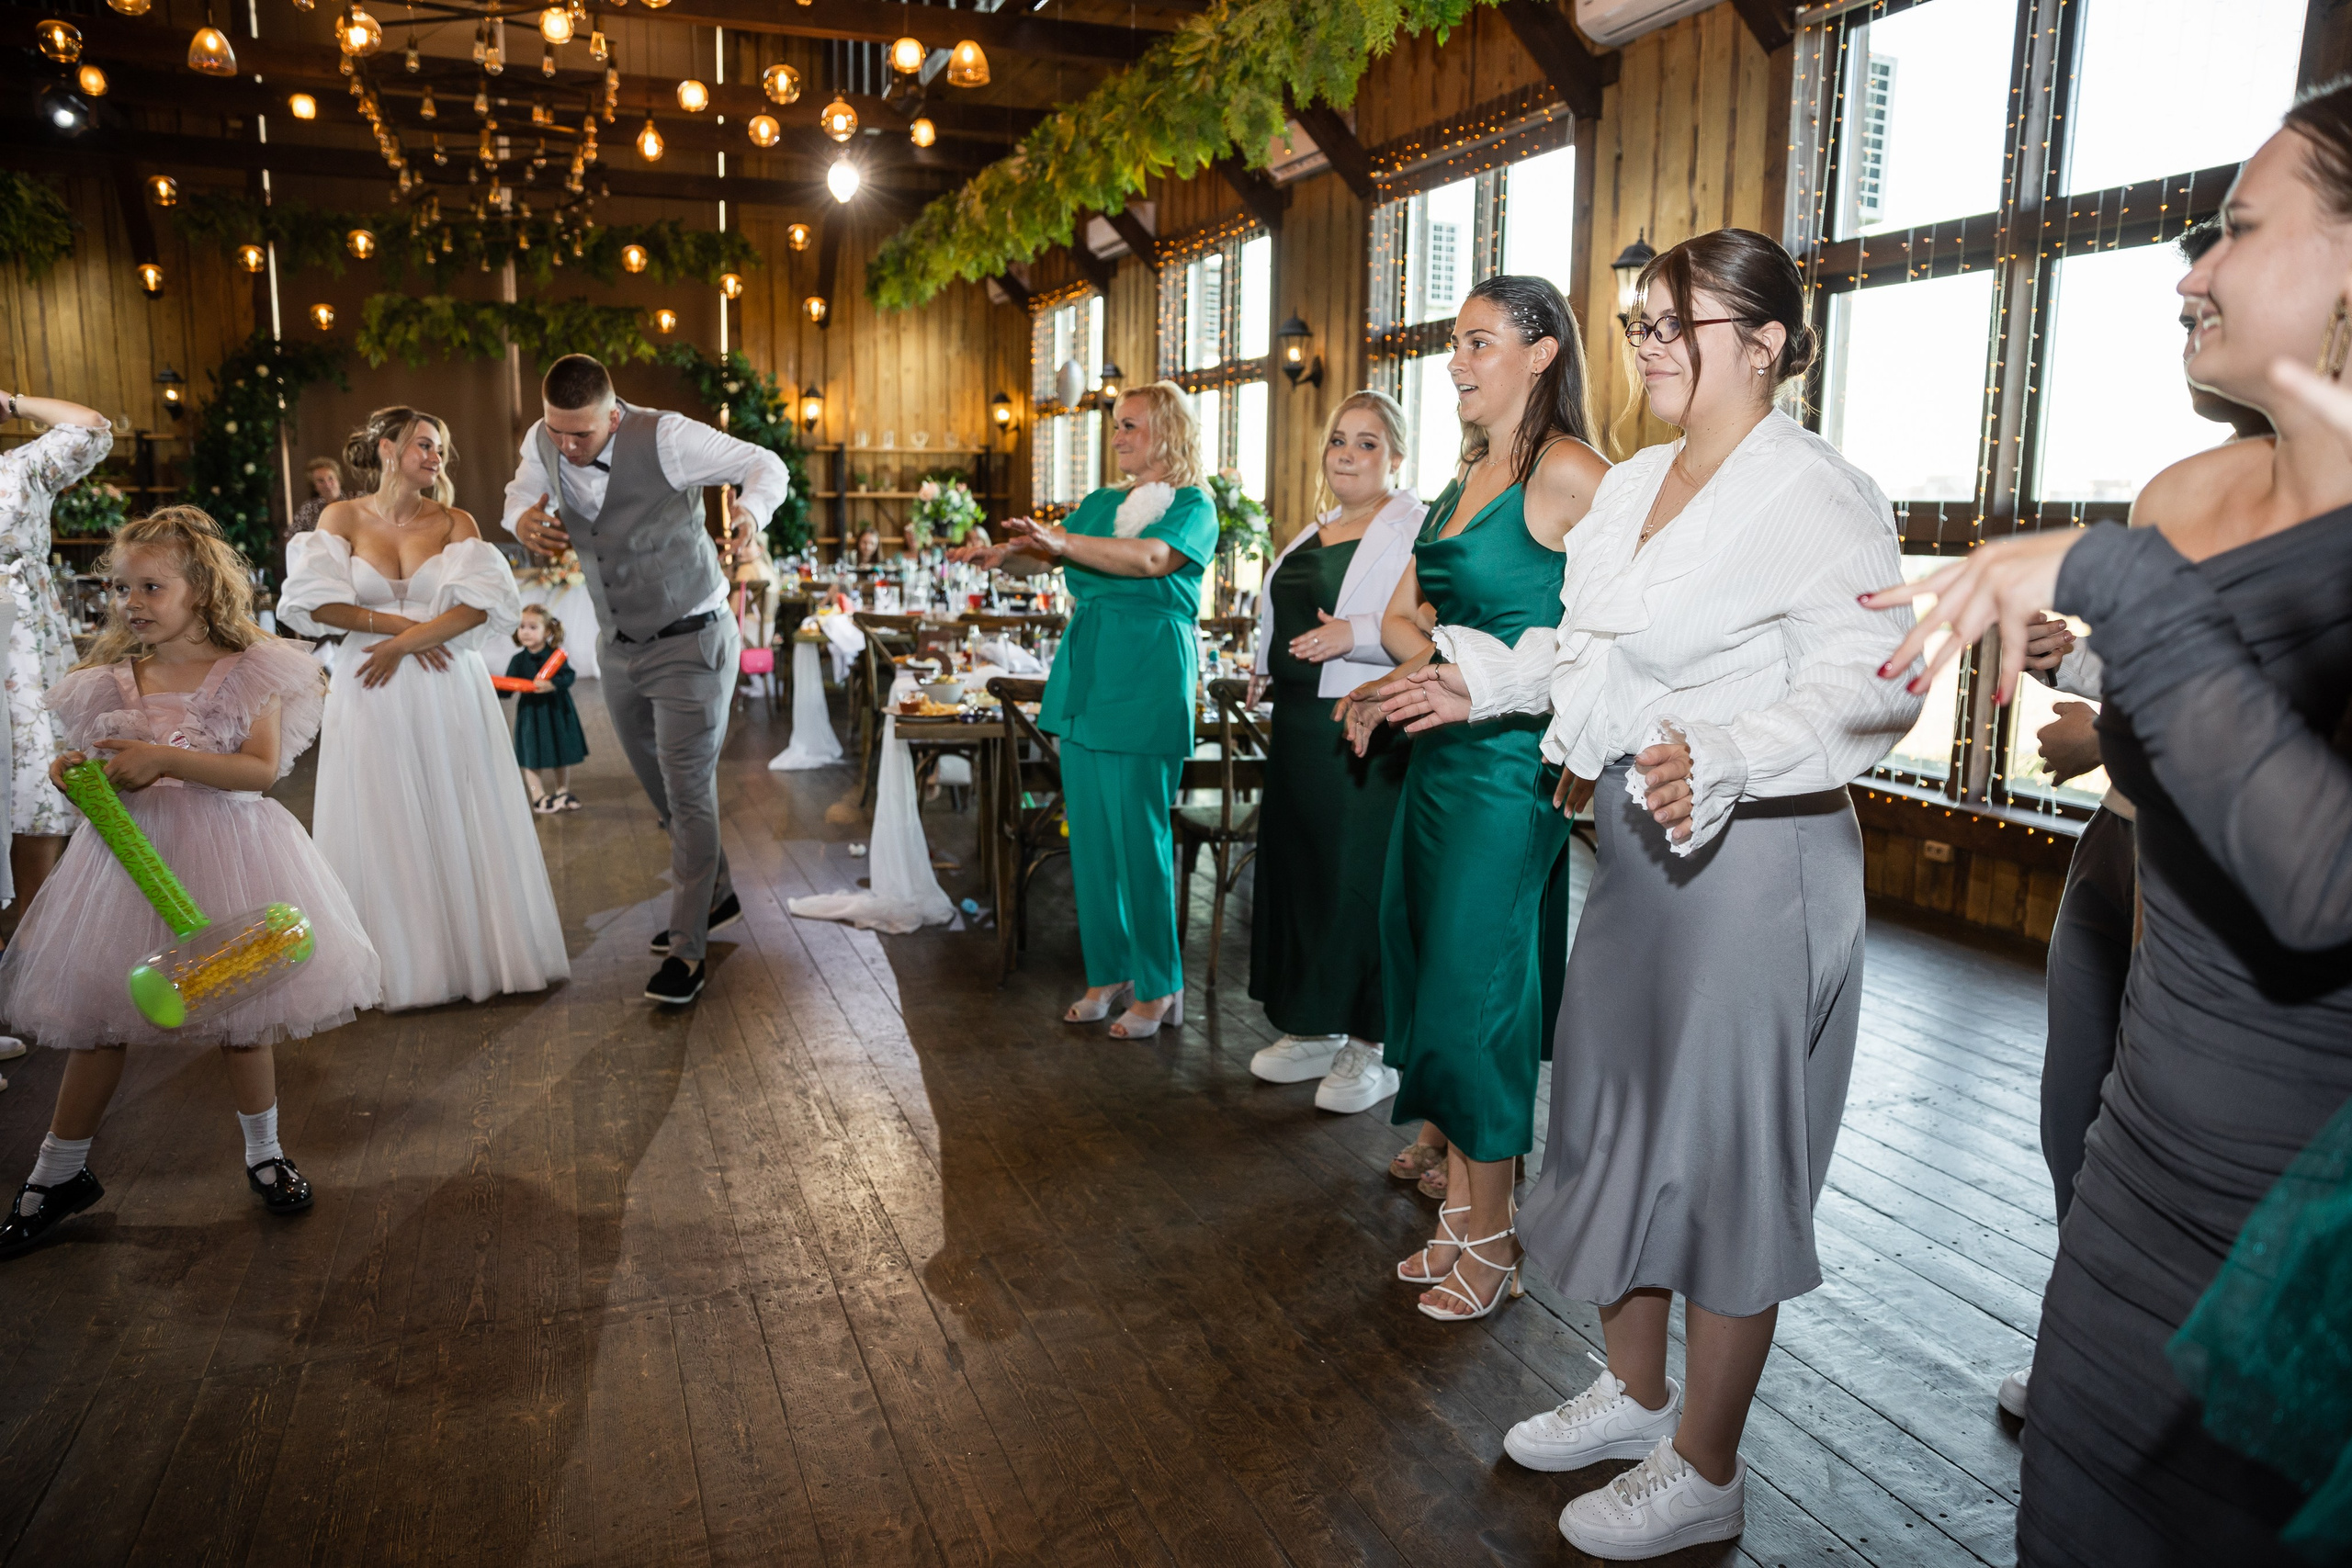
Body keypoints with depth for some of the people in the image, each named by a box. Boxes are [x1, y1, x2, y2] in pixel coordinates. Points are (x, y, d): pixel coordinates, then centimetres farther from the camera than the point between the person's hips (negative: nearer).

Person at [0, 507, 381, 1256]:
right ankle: (60, 1174, 26)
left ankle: (264, 1153, 27)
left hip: (223, 855, -3)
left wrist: (164, 759, -23)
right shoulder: (109, 683, 5)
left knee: (243, 1009, 7)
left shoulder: (248, 673, -6)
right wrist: (72, 778, -10)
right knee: (93, 1015, 9)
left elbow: (261, 769, -16)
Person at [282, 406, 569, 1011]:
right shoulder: (343, 517, 4)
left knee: (458, 819, 4)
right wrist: (403, 625, -10)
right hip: (372, 695, 0)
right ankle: (397, 966, 13)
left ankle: (475, 951, 14)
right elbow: (316, 601, -6)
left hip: (447, 690, 0)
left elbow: (481, 604, -10)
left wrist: (403, 644, -14)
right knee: (383, 826, 3)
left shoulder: (455, 523, 3)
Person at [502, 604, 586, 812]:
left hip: (557, 711, 0)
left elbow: (568, 676, -19)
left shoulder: (556, 655, -7)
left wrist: (551, 685, -34)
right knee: (532, 757, 2)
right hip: (531, 713, 0)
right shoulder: (519, 660, -4)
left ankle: (562, 792, 29)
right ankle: (538, 797, 14)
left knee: (561, 753, 13)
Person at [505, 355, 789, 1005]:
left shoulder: (665, 437, -23)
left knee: (688, 790, -6)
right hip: (618, 646, 6)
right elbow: (522, 488, 14)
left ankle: (687, 949, 4)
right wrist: (521, 518, -12)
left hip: (689, 642, -6)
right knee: (659, 786, 17)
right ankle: (715, 894, 38)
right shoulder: (541, 443, -7)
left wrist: (749, 509, -38)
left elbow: (767, 466, -15)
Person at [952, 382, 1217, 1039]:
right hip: (1084, 677, 7)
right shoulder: (1100, 503, 20)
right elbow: (1043, 556, 12)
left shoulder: (1192, 505, -1)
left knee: (1140, 834, -5)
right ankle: (1108, 973, 19)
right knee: (1089, 833, 8)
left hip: (1147, 683, -7)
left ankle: (1157, 987, 6)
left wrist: (1063, 542, -32)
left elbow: (1152, 557, -21)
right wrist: (1003, 555, -11)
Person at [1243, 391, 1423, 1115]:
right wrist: (1266, 669, 18)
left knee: (1360, 878, -3)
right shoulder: (1312, 534, 17)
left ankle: (1371, 1048, 10)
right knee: (1297, 868, 13)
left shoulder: (1414, 527, -9)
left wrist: (1358, 634, -27)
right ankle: (1313, 1029, 26)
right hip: (1299, 724, 9)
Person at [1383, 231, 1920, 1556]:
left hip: (1753, 863, -9)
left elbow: (1870, 687, -25)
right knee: (1621, 1117, 18)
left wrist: (1722, 761, -38)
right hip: (1637, 849, 9)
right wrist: (1483, 679, 19)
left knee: (1724, 1156, 4)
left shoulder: (1816, 494, -16)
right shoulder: (1635, 484, 11)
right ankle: (1637, 1391, 39)